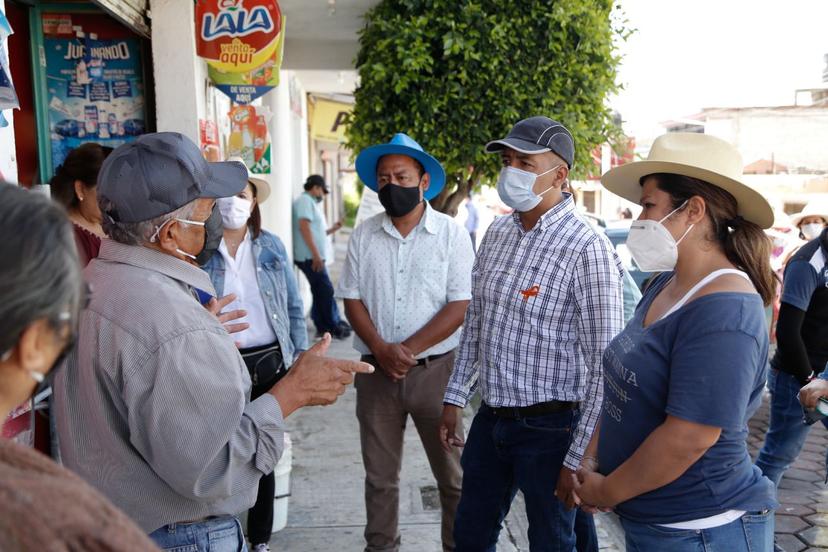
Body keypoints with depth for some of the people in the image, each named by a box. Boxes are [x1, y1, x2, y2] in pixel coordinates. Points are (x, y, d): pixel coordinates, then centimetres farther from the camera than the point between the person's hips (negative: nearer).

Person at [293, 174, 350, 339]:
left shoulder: (310, 203, 24)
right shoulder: (305, 201, -8)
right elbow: (304, 227, -20)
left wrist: (332, 230, 19)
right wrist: (316, 254, -23)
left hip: (314, 257, 11)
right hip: (310, 257, -11)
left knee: (320, 291, 11)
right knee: (326, 290, -8)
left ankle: (323, 327, 16)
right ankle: (334, 327, -3)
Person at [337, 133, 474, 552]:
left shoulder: (451, 234, -5)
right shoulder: (363, 235, 4)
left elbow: (461, 306, -10)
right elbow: (352, 299, 3)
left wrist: (408, 350, -15)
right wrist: (382, 350, -12)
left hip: (435, 369, -2)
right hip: (376, 371, 3)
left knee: (452, 474, 6)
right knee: (379, 476, 15)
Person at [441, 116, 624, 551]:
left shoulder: (587, 249, -18)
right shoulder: (497, 233, 4)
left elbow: (604, 365, -18)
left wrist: (580, 459, -18)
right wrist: (455, 399, 14)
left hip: (549, 428, -6)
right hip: (490, 418, 7)